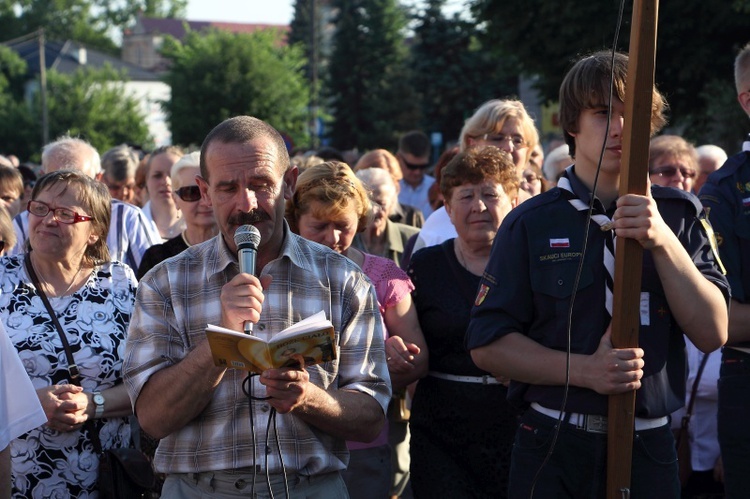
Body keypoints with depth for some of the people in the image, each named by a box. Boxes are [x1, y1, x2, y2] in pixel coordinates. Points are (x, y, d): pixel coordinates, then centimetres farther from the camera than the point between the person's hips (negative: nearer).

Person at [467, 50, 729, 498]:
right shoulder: (531, 224, -1)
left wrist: (663, 241, -16)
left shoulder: (678, 216, 4)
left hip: (650, 446, 1)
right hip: (552, 449, -1)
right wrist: (585, 370, -18)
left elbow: (713, 333, -5)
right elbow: (488, 344, -5)